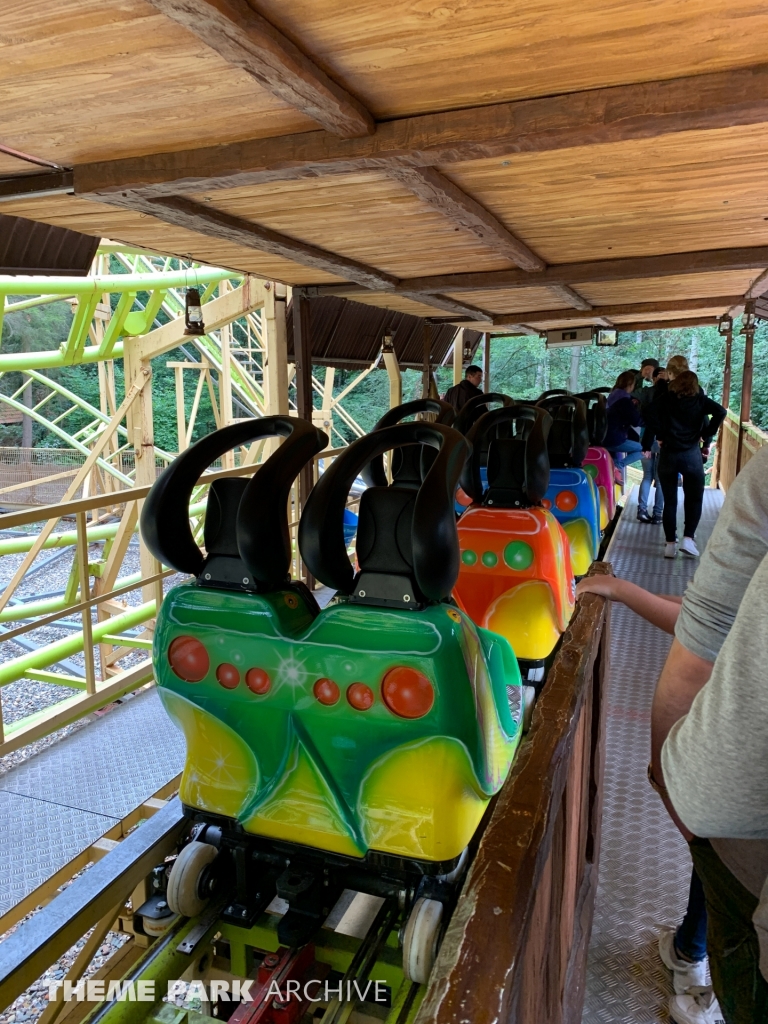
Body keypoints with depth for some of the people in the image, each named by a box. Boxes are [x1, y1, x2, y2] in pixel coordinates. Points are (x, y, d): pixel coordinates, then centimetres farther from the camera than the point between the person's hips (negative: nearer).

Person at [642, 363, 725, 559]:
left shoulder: (664, 396, 5)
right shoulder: (699, 398, 6)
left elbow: (651, 414, -13)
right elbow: (720, 412, -9)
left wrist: (649, 444, -6)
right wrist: (707, 439, -1)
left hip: (668, 454, 0)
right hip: (692, 454, 0)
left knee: (670, 501, 7)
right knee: (694, 499, 13)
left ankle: (670, 544, 7)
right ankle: (688, 538, 1)